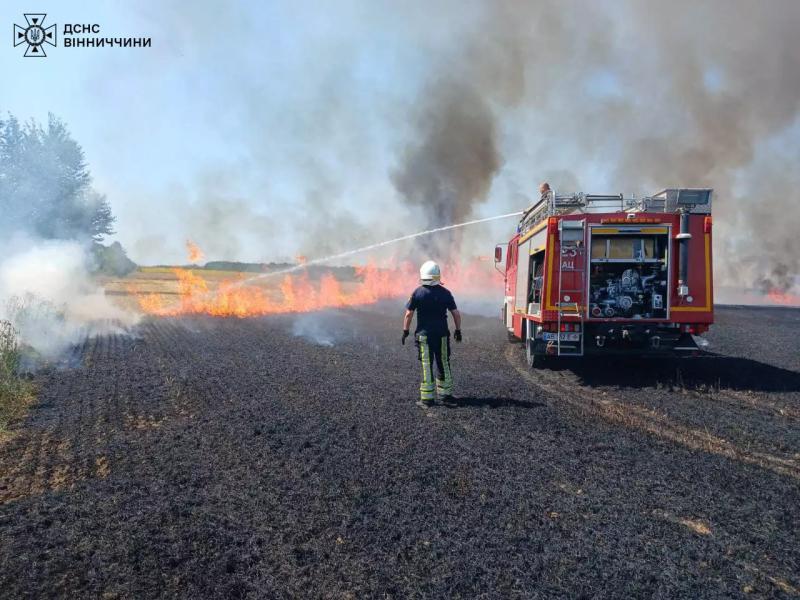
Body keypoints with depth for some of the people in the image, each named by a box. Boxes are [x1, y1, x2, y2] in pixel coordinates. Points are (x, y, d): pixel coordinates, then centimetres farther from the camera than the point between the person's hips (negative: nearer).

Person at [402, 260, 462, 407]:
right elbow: (456, 313, 2)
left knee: (426, 366, 1)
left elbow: (408, 314, -4)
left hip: (423, 335, -2)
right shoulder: (445, 293, -1)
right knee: (443, 364, 15)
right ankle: (445, 393, 25)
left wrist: (405, 331, 6)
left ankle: (426, 398, 1)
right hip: (442, 334, 2)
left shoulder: (418, 293, -6)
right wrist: (458, 330, 14)